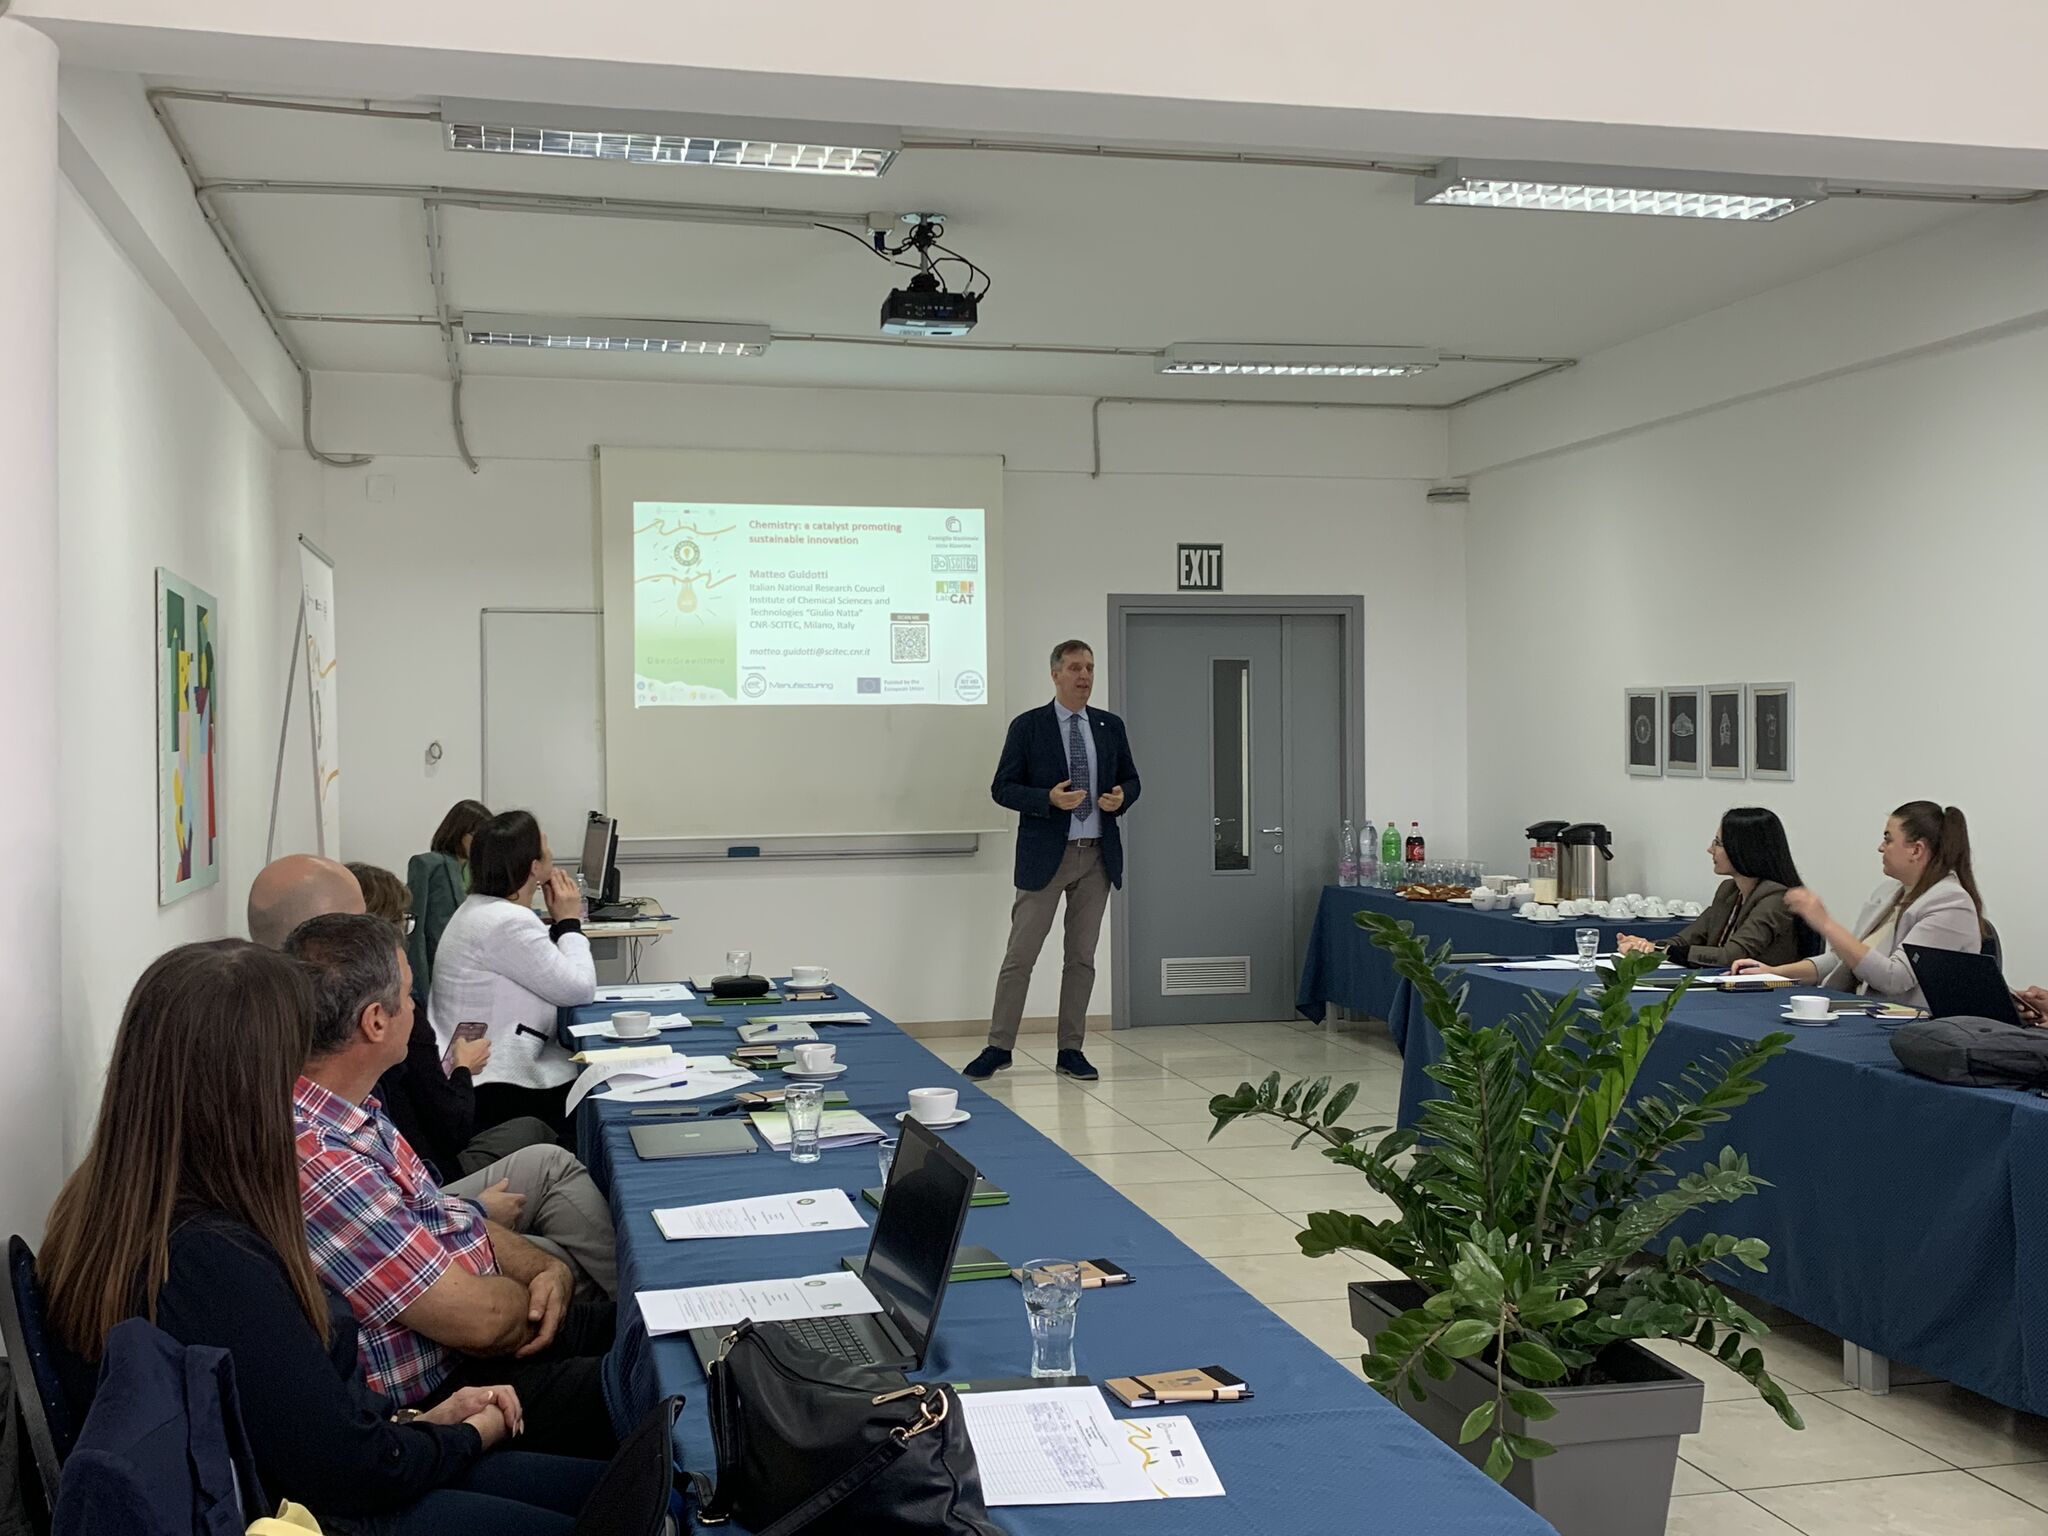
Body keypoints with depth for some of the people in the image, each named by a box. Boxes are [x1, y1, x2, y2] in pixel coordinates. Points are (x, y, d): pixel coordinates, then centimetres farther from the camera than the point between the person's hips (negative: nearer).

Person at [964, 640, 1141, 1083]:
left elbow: (1131, 779, 17)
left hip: (1097, 855, 4)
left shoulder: (1110, 726, 9)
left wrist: (1121, 797, -6)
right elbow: (1002, 788, -4)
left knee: (1082, 957, 9)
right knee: (1020, 955, -2)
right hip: (1045, 855, -4)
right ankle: (999, 1047, 7)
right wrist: (1049, 799, -19)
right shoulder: (1028, 726, -3)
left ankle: (1071, 1049, 17)